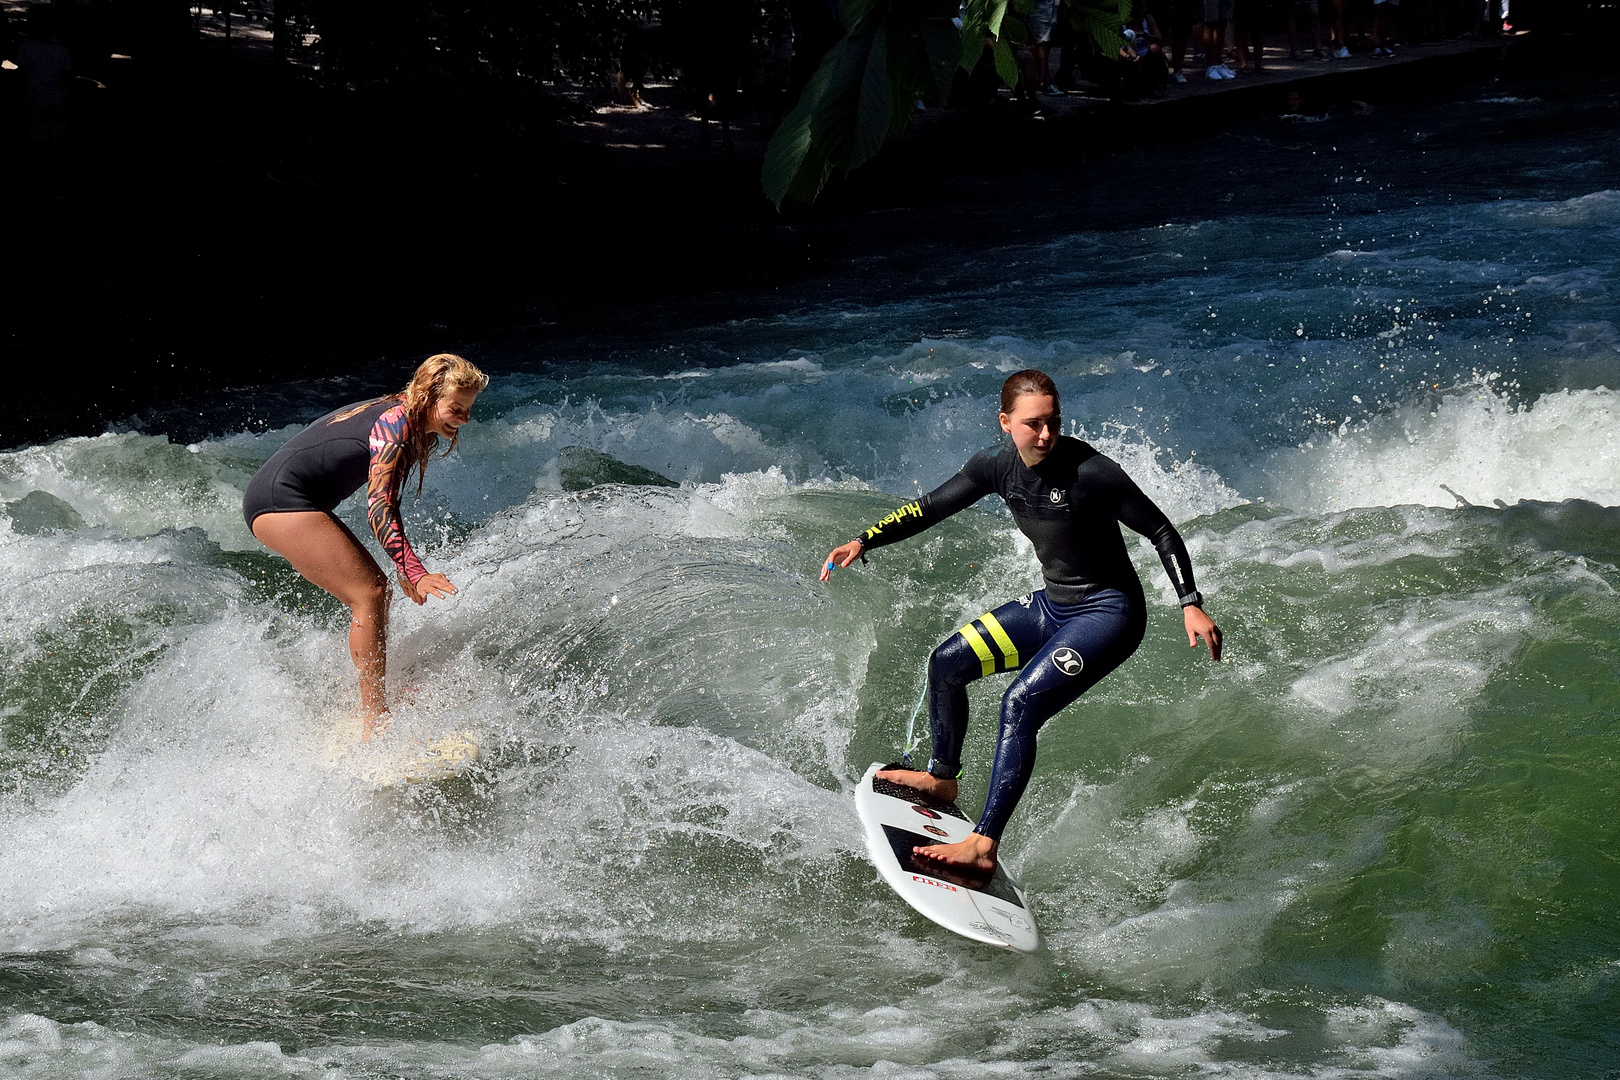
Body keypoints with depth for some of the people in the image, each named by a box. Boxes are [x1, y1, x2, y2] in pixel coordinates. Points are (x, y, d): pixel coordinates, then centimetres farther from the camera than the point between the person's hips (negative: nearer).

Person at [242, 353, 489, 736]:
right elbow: (377, 509, -25)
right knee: (368, 594, -13)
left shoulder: (411, 425, 13)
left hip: (295, 501, 11)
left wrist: (405, 569, 25)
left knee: (374, 587, 11)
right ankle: (374, 727, -14)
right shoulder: (396, 422, -17)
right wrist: (415, 572, -33)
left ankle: (372, 705, 13)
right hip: (281, 499, -11)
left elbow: (388, 505, 24)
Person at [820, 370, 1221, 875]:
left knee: (1020, 703, -24)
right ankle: (943, 778, 34)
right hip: (1053, 605, 8)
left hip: (1109, 612, -8)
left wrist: (1191, 605, -24)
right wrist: (864, 542, 0)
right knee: (947, 662, 10)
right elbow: (932, 506, 7)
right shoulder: (999, 466, -6)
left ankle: (984, 845, -27)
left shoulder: (1089, 471, -24)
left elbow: (1161, 531, -17)